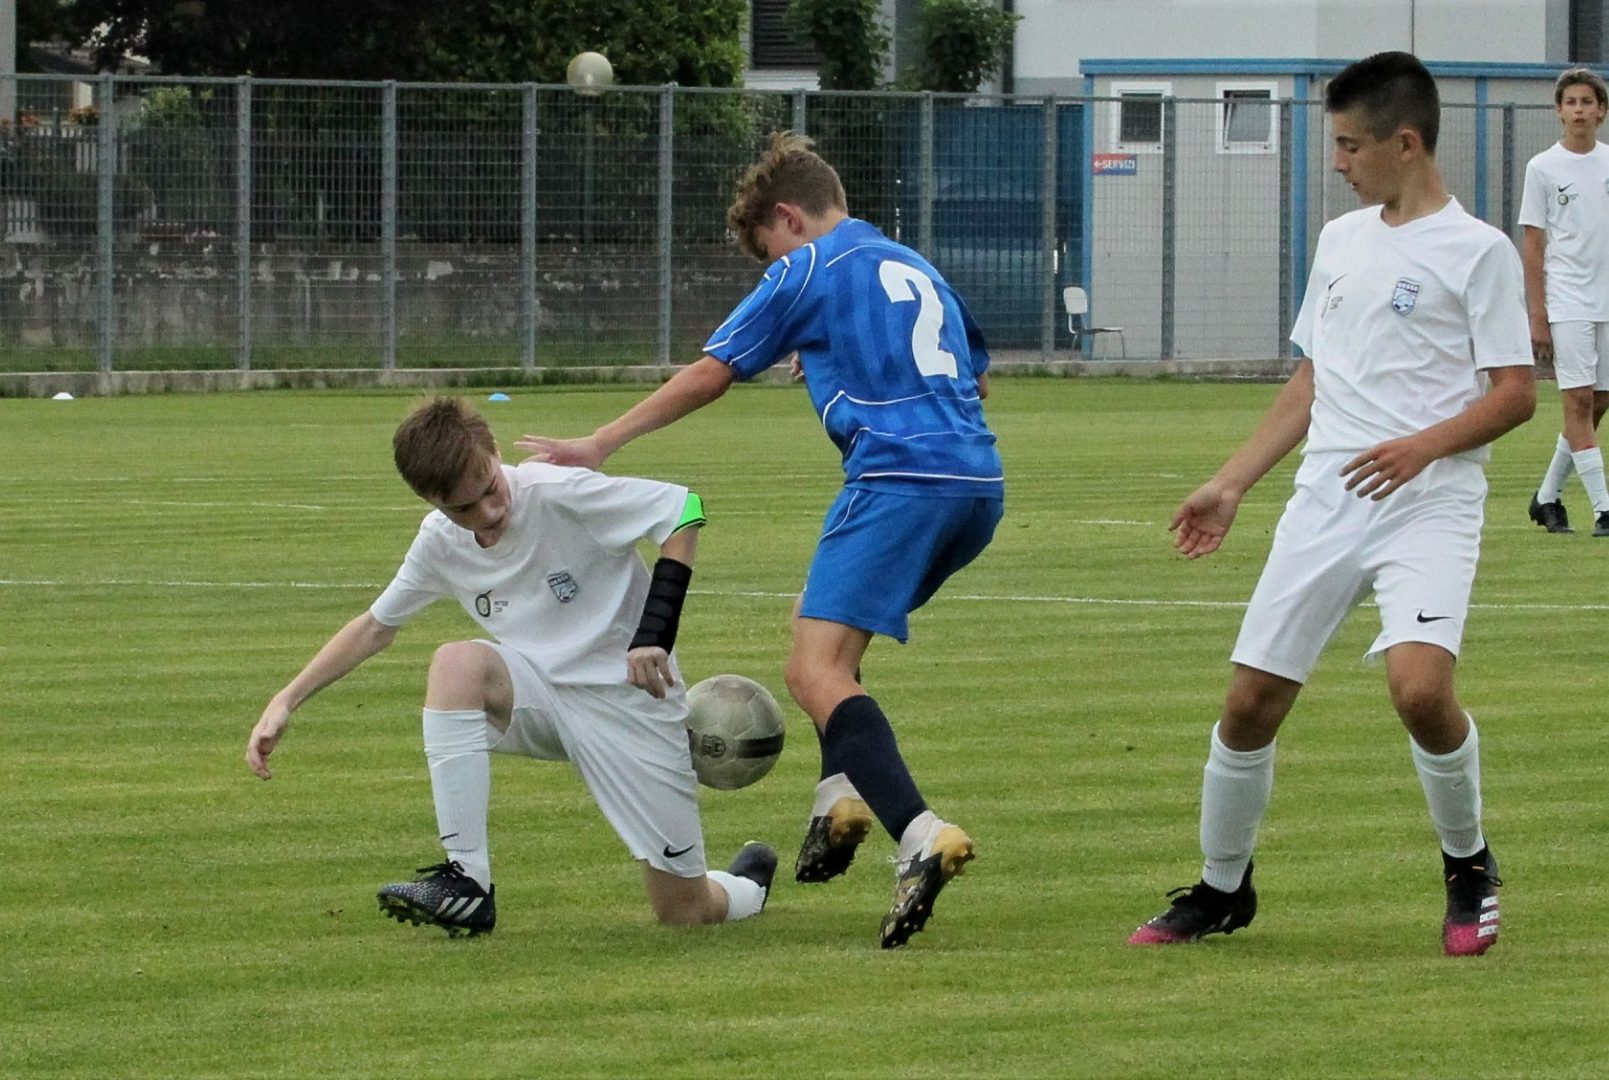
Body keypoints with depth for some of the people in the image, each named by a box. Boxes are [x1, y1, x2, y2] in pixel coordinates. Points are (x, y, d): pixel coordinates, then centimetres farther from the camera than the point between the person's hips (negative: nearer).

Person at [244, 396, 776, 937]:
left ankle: (749, 879, 35)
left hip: (631, 698, -4)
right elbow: (375, 626, 11)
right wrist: (285, 702, 2)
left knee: (686, 913, -5)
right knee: (456, 663, -30)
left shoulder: (557, 495, -22)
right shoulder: (440, 542, -4)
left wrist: (653, 635, -24)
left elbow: (684, 508, -17)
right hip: (544, 696, 4)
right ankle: (467, 883, -27)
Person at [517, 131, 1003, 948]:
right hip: (978, 485, 9)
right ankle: (840, 797, 13)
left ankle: (919, 836, -36)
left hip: (901, 481, -9)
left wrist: (597, 446, 14)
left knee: (815, 669, -16)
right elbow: (976, 377, 37)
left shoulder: (811, 271, 3)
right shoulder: (916, 269, 24)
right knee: (828, 625, 28)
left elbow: (709, 374, 6)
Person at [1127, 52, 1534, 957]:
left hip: (1428, 507, -6)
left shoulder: (1478, 251, -4)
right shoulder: (1342, 239, 16)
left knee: (1421, 687, -26)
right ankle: (1221, 890, 21)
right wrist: (1232, 485, 20)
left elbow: (1516, 393, -8)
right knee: (1251, 703, 2)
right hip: (1323, 503, 6)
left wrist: (1426, 444, -23)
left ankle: (1470, 871, -1)